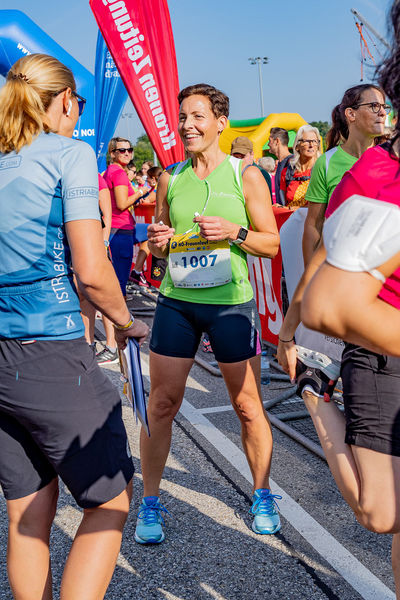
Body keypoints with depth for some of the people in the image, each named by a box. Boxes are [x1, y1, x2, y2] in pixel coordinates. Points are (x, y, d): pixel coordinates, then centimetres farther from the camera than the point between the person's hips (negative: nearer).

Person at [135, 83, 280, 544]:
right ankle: (149, 503, 20)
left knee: (248, 406, 7)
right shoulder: (169, 179, 8)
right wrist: (157, 242, -7)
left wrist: (234, 232, -18)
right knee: (162, 404, 3)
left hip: (231, 303, -2)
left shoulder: (246, 176, 0)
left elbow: (272, 243, 0)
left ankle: (262, 496, 28)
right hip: (176, 302, 2)